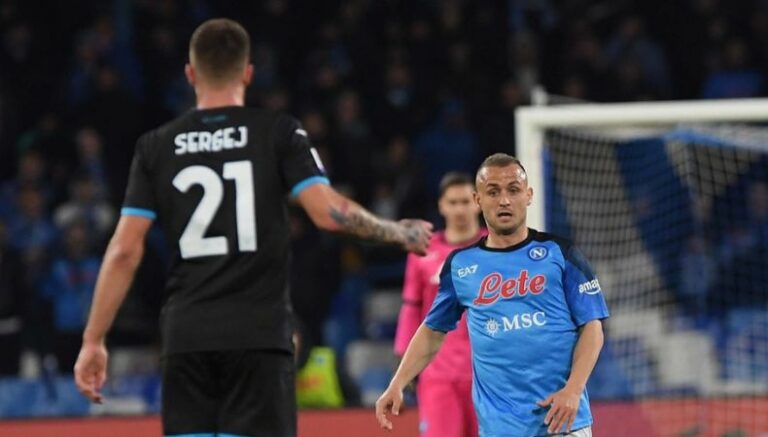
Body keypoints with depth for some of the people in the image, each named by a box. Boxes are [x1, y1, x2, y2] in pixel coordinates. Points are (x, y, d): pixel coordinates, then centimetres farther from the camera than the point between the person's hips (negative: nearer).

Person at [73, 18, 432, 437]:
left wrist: (93, 340, 6)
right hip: (259, 338, -2)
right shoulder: (278, 132, 1)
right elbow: (328, 212, -10)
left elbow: (124, 250, 2)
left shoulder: (156, 147, 7)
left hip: (185, 338, 2)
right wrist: (400, 233, 7)